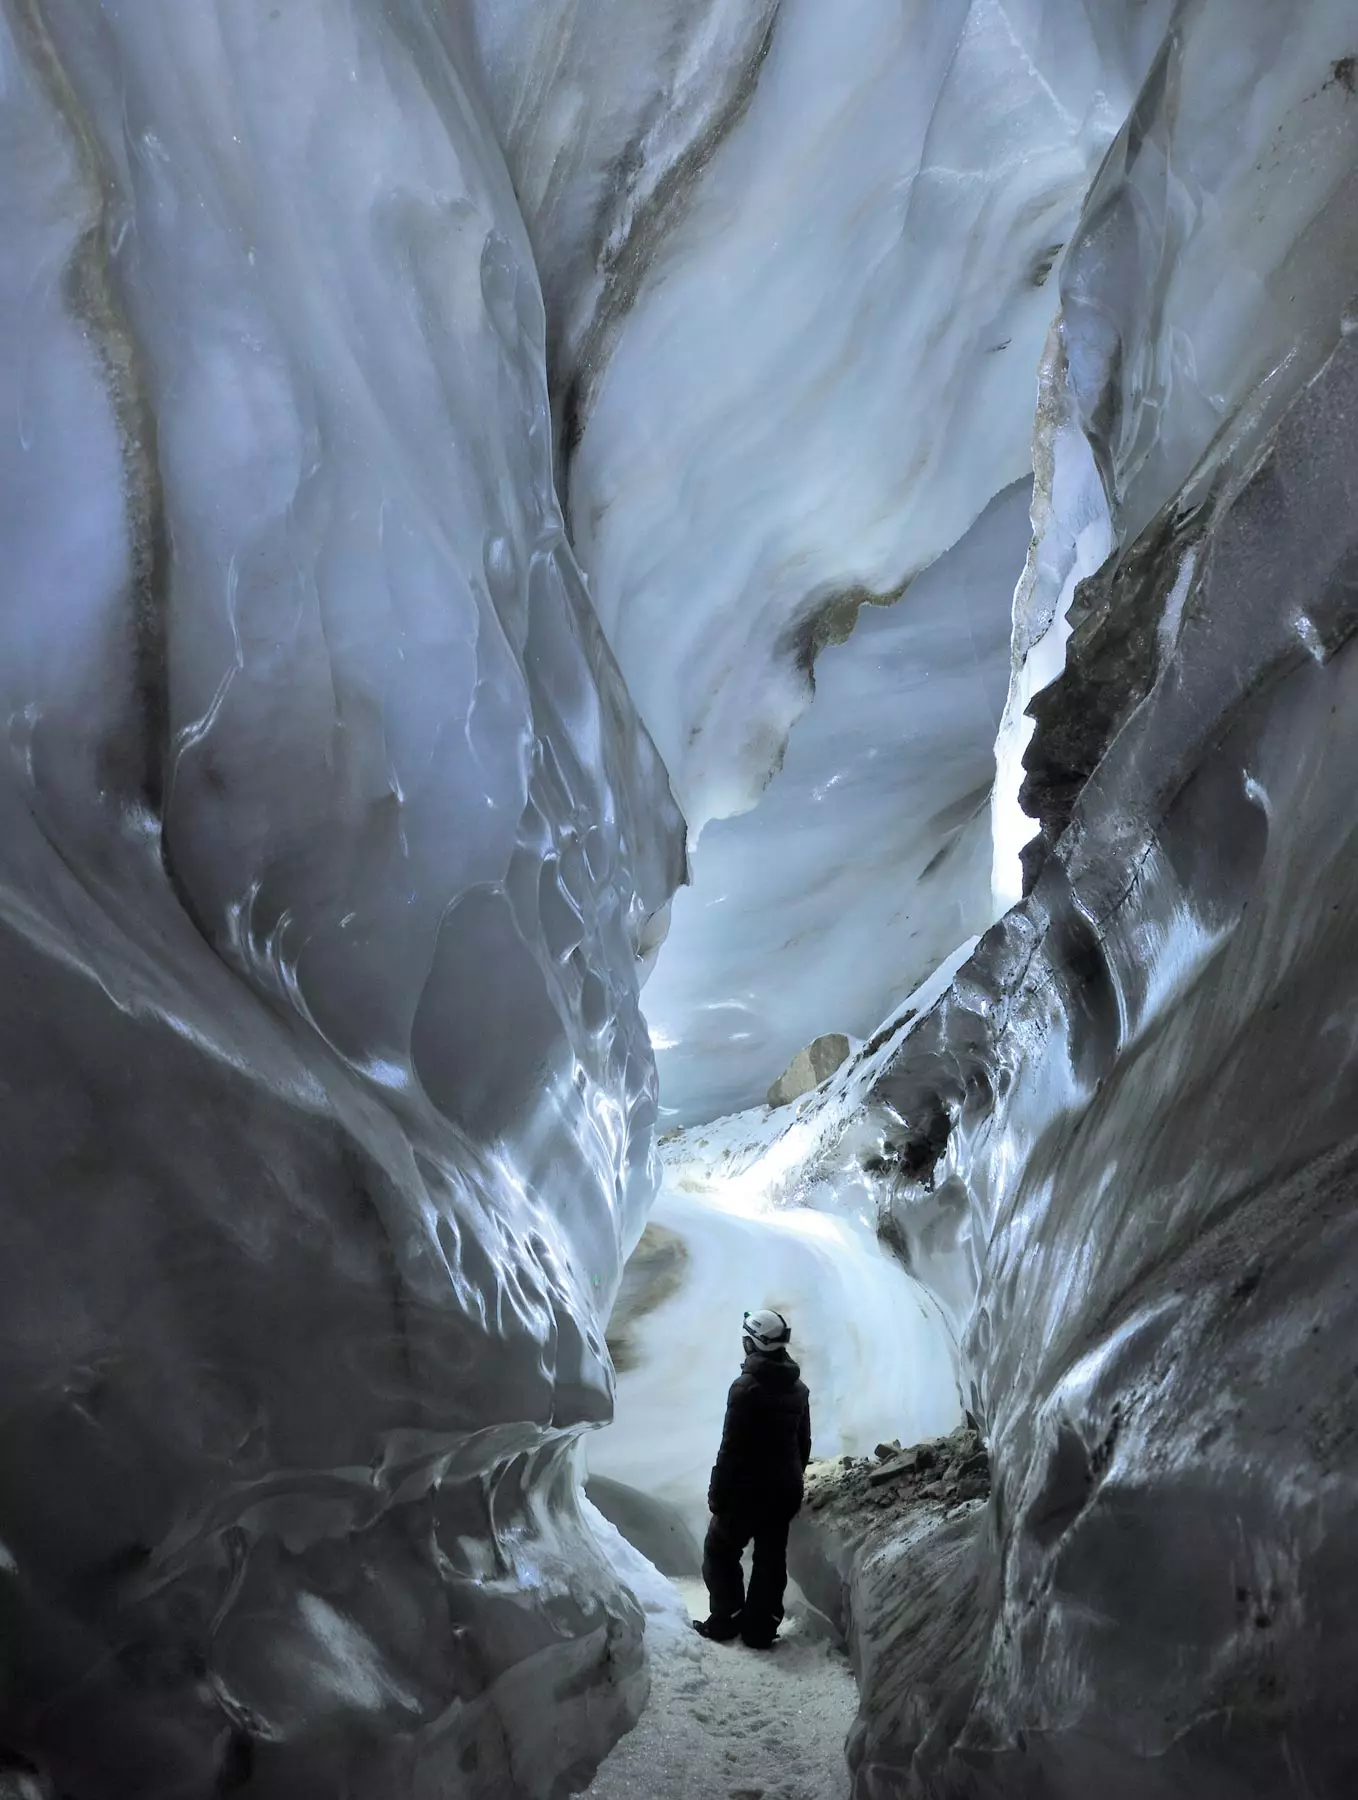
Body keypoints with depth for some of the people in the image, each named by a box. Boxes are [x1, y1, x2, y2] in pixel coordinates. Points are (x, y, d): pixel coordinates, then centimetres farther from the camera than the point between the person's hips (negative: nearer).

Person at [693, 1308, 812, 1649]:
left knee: (721, 1551, 9)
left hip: (748, 1487, -7)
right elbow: (804, 1442, 13)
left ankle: (725, 1620, 11)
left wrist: (717, 1493, -13)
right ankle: (761, 1629, 13)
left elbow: (732, 1446, -19)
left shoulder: (747, 1387, -19)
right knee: (772, 1557, 11)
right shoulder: (798, 1388, 6)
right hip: (786, 1489, 7)